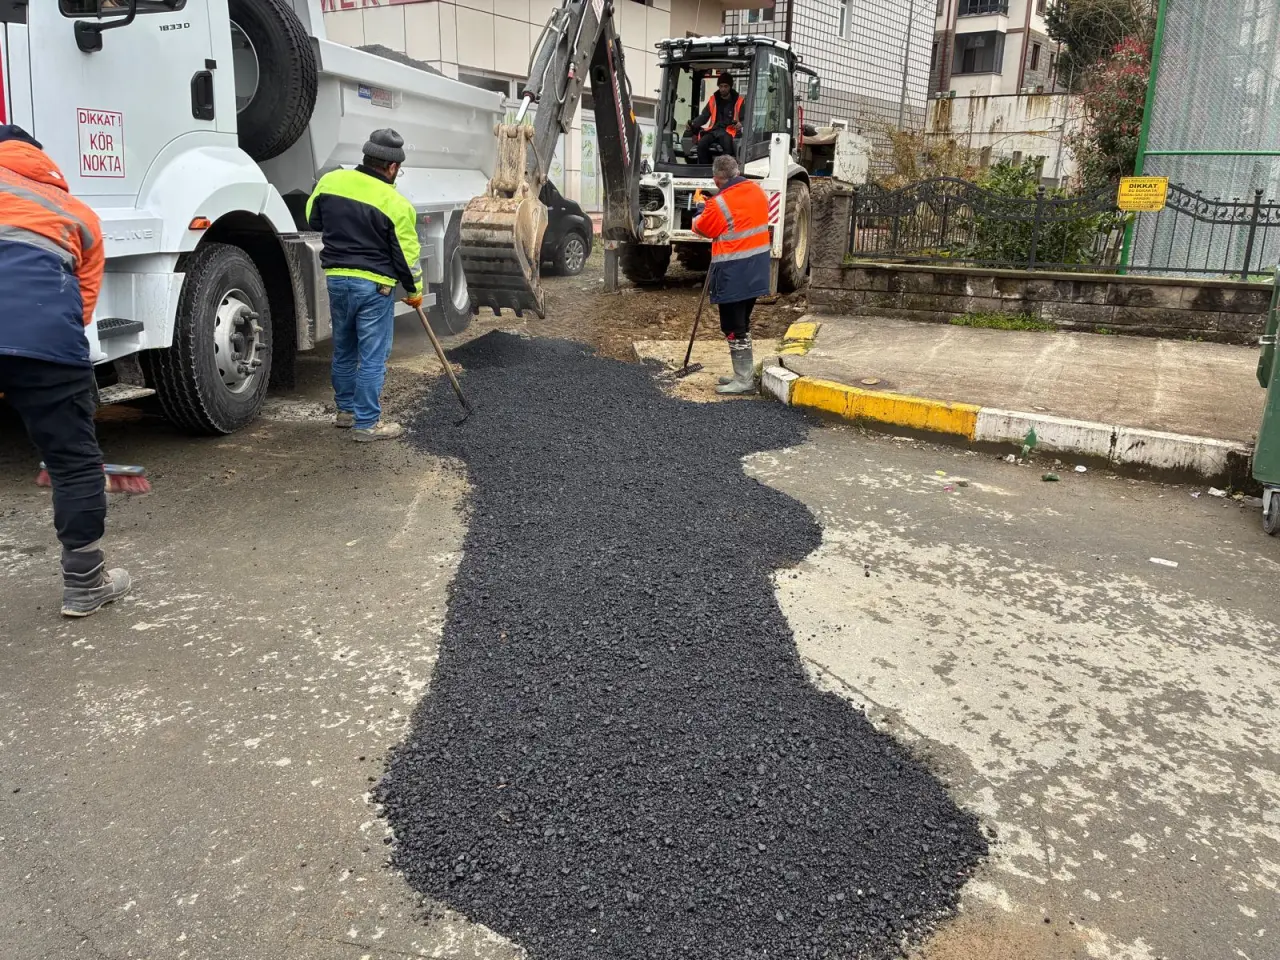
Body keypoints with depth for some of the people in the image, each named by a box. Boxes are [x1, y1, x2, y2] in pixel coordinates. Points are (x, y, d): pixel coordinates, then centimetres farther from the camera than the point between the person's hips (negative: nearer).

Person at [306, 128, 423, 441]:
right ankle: (366, 423, 4)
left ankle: (346, 409, 32)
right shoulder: (395, 204, -13)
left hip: (335, 278, 6)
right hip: (374, 286, -6)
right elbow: (407, 255, -7)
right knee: (373, 357, 1)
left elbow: (313, 220, 16)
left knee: (343, 350, 19)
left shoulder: (330, 180, 1)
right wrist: (414, 290, 7)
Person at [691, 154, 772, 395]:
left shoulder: (719, 204, -17)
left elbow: (702, 228, -1)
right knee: (743, 323, 18)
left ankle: (743, 381, 3)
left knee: (734, 327, 0)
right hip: (756, 269, 8)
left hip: (733, 274, -8)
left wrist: (700, 214, 19)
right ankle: (745, 374, 25)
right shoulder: (757, 190, 5)